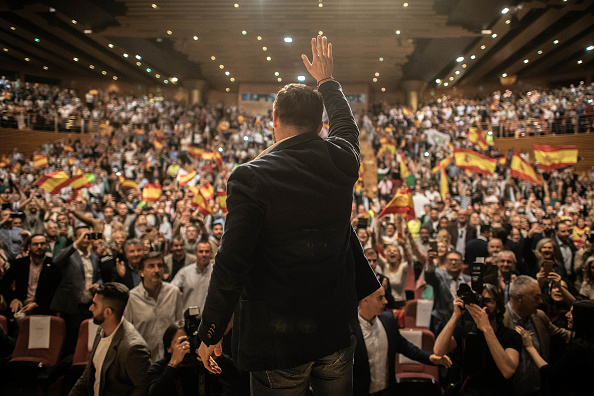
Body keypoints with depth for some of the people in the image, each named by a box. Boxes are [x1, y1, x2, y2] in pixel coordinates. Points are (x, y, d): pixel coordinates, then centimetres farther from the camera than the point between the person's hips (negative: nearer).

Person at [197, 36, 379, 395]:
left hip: (278, 337, -4)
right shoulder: (341, 161, -6)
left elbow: (231, 263, -20)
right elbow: (345, 121, 18)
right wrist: (326, 79, 34)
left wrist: (211, 334, -7)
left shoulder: (251, 178, -19)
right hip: (337, 326, 5)